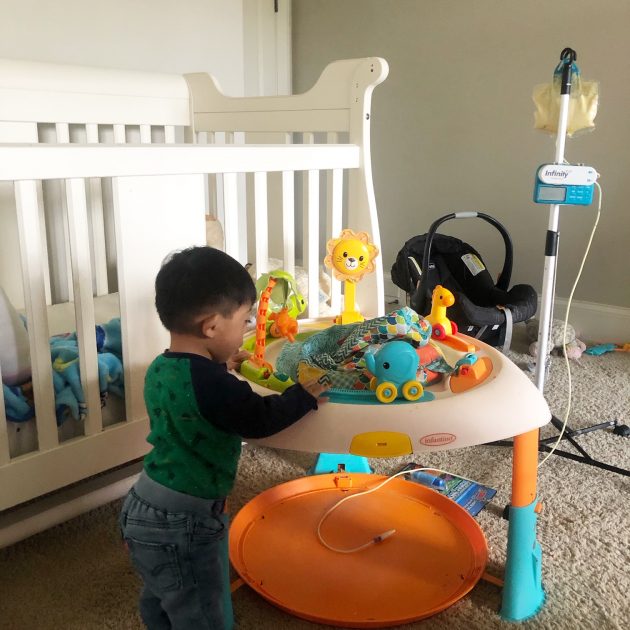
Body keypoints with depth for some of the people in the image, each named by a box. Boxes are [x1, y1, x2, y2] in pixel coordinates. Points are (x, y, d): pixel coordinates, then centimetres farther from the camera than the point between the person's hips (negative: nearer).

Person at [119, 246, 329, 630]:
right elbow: (259, 419, -18)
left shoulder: (161, 369, -1)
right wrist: (305, 395, -5)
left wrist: (219, 368, 13)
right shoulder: (211, 385, -28)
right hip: (181, 524, -9)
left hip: (145, 510, 9)